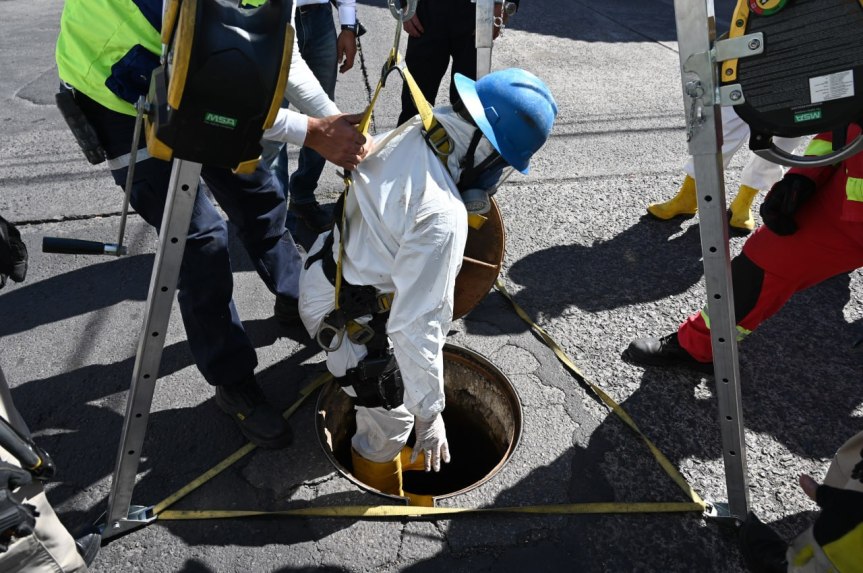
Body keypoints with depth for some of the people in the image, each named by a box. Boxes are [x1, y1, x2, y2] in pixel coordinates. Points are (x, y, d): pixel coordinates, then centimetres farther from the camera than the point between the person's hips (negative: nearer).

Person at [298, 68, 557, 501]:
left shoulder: (413, 131, -10)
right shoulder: (442, 217, -36)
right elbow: (417, 325, -32)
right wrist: (430, 413, -19)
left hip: (328, 267, 9)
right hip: (345, 315, -9)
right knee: (390, 420, 14)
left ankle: (389, 455, 58)